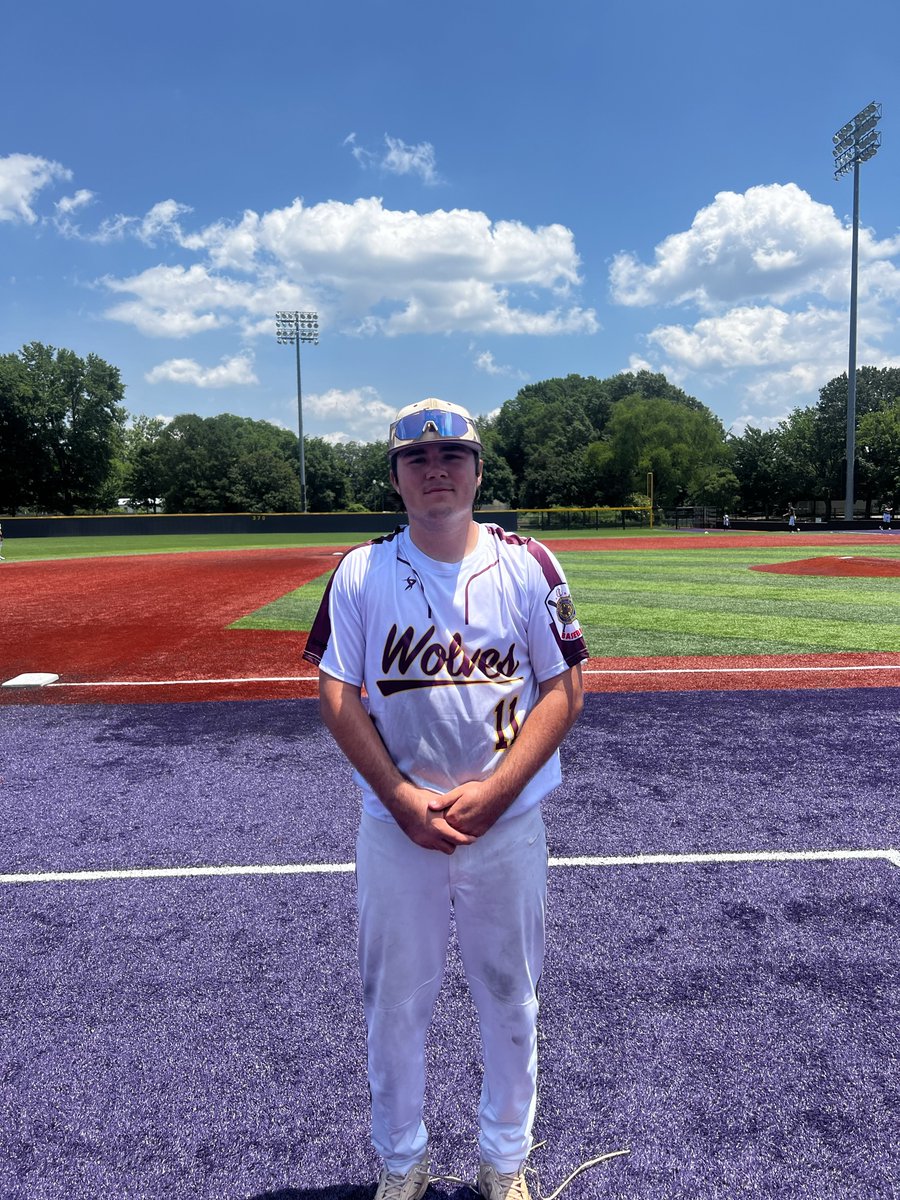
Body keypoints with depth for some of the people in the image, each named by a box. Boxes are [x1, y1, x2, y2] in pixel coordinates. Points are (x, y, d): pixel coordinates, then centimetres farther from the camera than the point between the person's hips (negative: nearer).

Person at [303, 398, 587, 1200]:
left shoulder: (529, 565, -3)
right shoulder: (360, 573, -2)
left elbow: (563, 689, -4)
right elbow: (338, 697, -4)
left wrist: (492, 790, -14)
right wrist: (404, 799, -13)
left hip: (507, 824, 0)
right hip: (394, 825, 0)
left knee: (510, 999, 15)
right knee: (394, 999, 14)